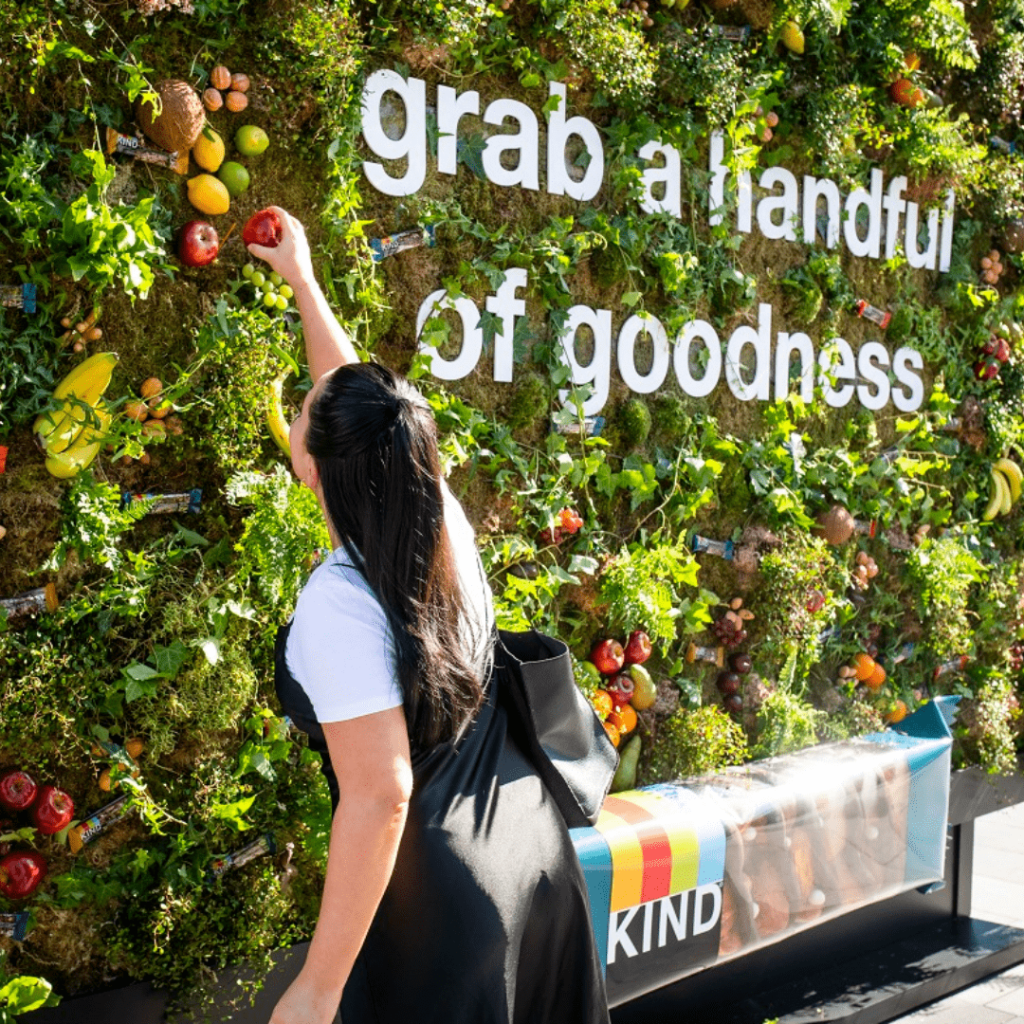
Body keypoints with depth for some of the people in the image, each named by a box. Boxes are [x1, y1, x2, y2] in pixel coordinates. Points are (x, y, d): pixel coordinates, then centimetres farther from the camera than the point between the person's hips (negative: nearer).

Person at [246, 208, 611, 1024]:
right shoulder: (444, 523, -5)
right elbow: (363, 403, 12)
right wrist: (300, 279, 26)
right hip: (537, 860, 7)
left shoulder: (337, 604, -24)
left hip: (439, 909, -7)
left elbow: (379, 795, -26)